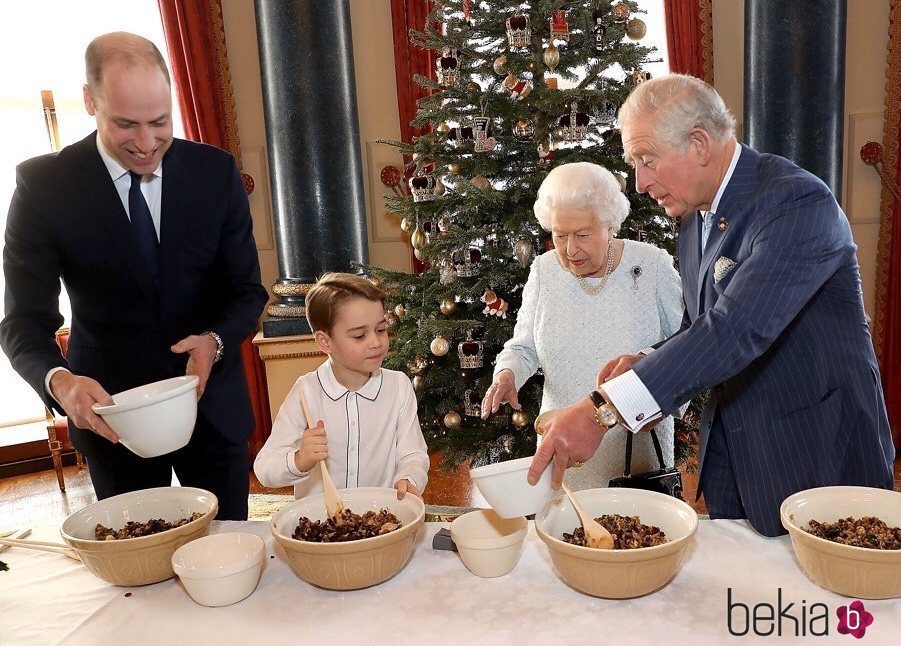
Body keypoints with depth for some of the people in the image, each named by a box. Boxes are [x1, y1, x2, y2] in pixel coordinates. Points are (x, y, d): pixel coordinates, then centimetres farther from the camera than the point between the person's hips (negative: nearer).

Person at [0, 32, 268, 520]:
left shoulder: (215, 172, -7)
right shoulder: (44, 184, -11)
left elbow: (247, 291, -3)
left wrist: (215, 342, -23)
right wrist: (59, 381, -29)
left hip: (212, 402, 2)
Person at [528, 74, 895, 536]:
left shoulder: (797, 202, -22)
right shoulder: (694, 218, 5)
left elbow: (737, 329, -35)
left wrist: (602, 409, -39)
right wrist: (645, 364, -8)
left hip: (817, 458, -7)